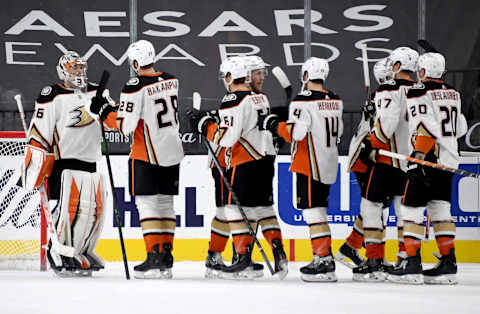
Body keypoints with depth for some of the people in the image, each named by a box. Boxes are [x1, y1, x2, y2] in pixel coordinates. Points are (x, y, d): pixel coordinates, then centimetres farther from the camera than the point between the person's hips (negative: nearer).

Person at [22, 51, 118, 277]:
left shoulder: (96, 93, 12)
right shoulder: (52, 97, -9)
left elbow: (116, 121, 8)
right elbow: (39, 135, -11)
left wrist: (107, 109, -16)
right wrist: (34, 172, -16)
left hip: (90, 163, 7)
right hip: (63, 164, -7)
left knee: (95, 209, 8)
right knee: (69, 208, -15)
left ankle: (83, 252, 24)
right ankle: (58, 257, -5)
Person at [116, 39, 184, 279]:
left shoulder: (135, 87, -17)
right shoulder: (171, 81, 5)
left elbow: (126, 126, -17)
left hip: (147, 155, -7)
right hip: (173, 152, 7)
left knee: (147, 204, -3)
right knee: (165, 203, 14)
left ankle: (154, 257, -9)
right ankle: (166, 256, 16)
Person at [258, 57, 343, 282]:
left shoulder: (303, 101, -15)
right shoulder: (335, 101, 10)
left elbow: (294, 133, -23)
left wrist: (273, 124, -9)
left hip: (309, 166, -8)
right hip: (329, 165, 8)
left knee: (312, 211, -6)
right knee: (319, 211, 15)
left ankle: (324, 259, -11)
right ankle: (324, 259, 18)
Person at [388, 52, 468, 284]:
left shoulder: (418, 93, -9)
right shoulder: (452, 94, 14)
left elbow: (426, 126, -21)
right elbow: (460, 128, 21)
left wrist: (420, 154, -23)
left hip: (427, 160, -8)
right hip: (449, 161, 8)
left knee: (412, 209, -4)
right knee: (441, 211, 10)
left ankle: (412, 264, -9)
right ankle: (448, 264, 7)